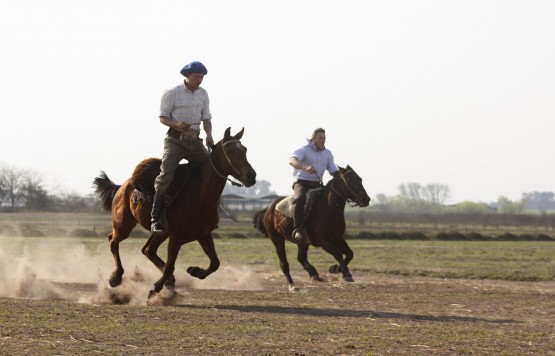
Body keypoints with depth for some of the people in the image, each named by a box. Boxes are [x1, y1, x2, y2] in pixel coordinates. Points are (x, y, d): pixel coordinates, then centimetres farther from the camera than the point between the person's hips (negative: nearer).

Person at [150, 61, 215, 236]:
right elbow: (163, 117, -4)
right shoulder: (172, 93, -4)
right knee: (166, 175, -19)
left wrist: (209, 135, -6)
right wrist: (177, 125, -23)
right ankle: (156, 219, -18)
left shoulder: (203, 94, 12)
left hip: (195, 141, 6)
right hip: (175, 139, -5)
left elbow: (206, 118, 13)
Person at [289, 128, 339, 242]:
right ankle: (297, 230, -38)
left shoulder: (327, 154, 11)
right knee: (300, 199, -36)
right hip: (302, 182, -6)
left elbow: (334, 171, 14)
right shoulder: (304, 150, -7)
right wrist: (305, 167, -45)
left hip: (317, 185, 6)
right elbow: (292, 161, -26)